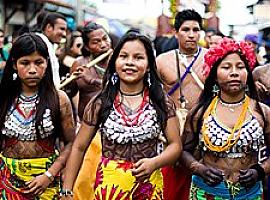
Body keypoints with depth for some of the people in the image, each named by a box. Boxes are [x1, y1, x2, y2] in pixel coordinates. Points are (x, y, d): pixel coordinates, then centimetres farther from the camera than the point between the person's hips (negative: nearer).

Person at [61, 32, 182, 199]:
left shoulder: (162, 102, -2)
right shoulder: (100, 103, -3)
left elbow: (176, 145, -1)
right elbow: (79, 148, 1)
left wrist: (154, 162, -20)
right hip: (109, 186, -1)